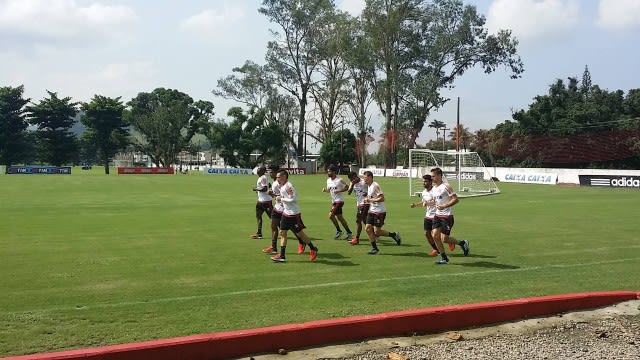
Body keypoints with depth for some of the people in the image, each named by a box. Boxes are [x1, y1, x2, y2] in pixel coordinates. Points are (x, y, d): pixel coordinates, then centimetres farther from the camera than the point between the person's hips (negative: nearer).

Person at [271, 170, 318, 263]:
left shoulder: (288, 186, -20)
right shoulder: (282, 186, 10)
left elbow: (293, 199, -26)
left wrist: (281, 199, -19)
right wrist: (279, 198, 7)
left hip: (293, 214, -9)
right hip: (286, 213, 9)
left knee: (300, 233, 2)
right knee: (282, 232, 5)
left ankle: (313, 249, 20)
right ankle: (282, 256, 7)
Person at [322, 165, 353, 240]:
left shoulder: (339, 180, -13)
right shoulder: (328, 180, 8)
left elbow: (347, 187, -8)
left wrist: (339, 191, -20)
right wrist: (325, 190, -3)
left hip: (339, 200, -8)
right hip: (333, 201, 8)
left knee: (331, 215, -16)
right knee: (340, 217, 10)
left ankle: (338, 231, -1)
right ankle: (349, 232, 21)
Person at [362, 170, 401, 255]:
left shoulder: (375, 186, -17)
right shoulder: (369, 186, 13)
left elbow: (382, 198, -24)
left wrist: (370, 200, -19)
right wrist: (368, 200, 10)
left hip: (379, 212, -9)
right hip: (372, 211, 9)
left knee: (377, 232, -6)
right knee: (368, 228, 0)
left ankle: (394, 235, 15)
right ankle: (374, 248, 9)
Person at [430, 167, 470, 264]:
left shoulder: (446, 186, -13)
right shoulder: (433, 189, 11)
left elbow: (456, 199, -17)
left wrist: (444, 206, -24)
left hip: (447, 216, -8)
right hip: (438, 215, 8)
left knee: (444, 239, -9)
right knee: (435, 236, -3)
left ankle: (462, 243, 17)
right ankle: (444, 258, 8)